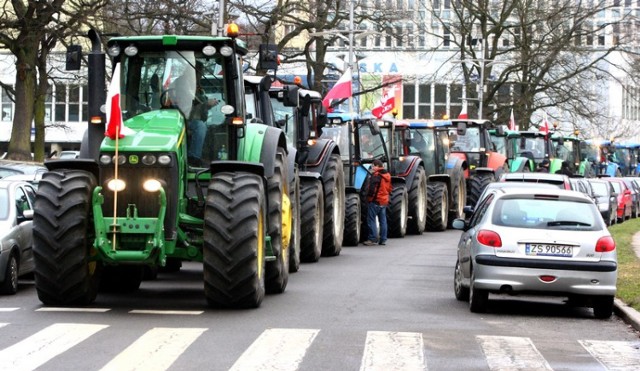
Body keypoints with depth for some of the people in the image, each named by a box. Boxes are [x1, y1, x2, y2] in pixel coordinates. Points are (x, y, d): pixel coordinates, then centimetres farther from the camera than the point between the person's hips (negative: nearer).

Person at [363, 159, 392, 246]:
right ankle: (383, 239, 12)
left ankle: (373, 238, -8)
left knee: (371, 220, -4)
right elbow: (389, 188, 19)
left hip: (375, 201, -8)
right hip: (384, 201, 8)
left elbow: (372, 188, -20)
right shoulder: (387, 175, 12)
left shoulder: (376, 175, -15)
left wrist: (369, 196, -8)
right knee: (383, 220, 11)